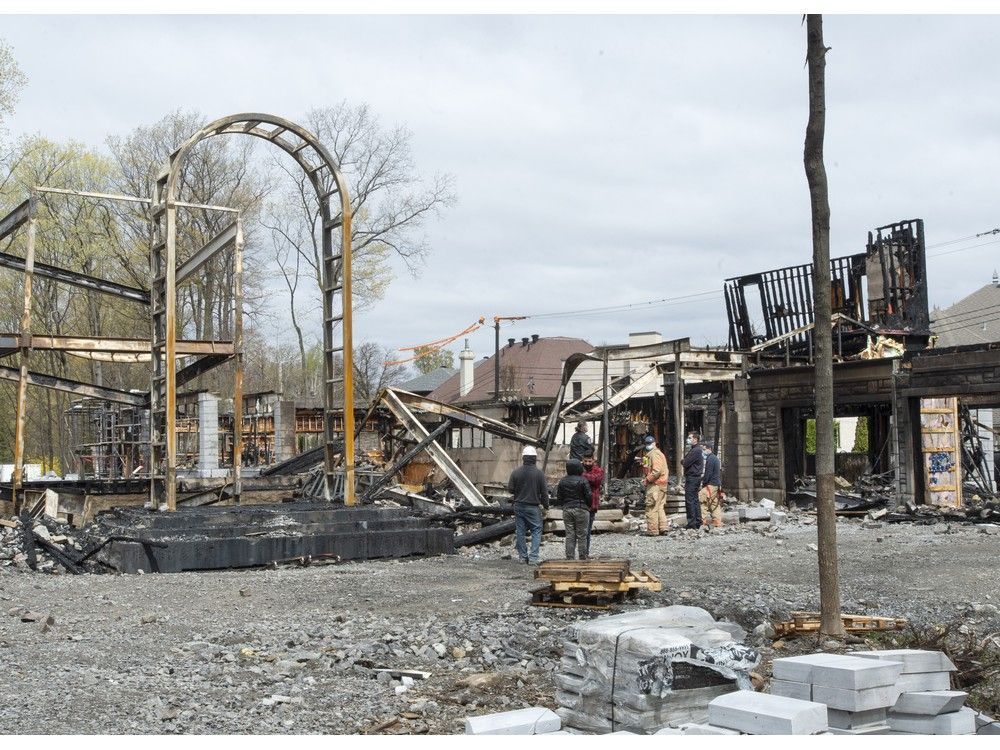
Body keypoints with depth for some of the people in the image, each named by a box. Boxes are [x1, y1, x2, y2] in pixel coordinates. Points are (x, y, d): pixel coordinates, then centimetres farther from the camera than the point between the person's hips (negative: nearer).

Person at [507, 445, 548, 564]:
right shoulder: (539, 473, -9)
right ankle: (533, 557, -7)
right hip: (533, 507, -2)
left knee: (520, 531, 11)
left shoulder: (516, 472, -4)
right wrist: (546, 505, 8)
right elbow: (544, 492, -5)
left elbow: (510, 489, -1)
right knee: (536, 531, 4)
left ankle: (523, 556, 14)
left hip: (519, 506, 3)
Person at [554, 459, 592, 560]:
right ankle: (583, 558, 6)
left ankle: (570, 558, 5)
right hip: (581, 510, -4)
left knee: (570, 536, 7)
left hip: (567, 510, 4)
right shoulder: (583, 481, -10)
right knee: (582, 536, 3)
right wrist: (588, 506, 9)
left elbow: (559, 499, 7)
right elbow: (588, 496, -9)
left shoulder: (562, 481, 4)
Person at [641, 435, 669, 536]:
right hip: (662, 485, 11)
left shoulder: (654, 454, -12)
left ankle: (652, 530, -7)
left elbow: (657, 470, -23)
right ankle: (663, 528, 14)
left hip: (655, 484, -11)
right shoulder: (659, 453, 21)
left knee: (651, 508, -7)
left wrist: (648, 479, -14)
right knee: (659, 507, 15)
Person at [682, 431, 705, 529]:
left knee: (689, 500, -9)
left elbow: (685, 463, -18)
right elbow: (686, 461, 17)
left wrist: (682, 461, 1)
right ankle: (698, 522, 17)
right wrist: (684, 461, -2)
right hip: (695, 477, 11)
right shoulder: (694, 449, 18)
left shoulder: (695, 451, -16)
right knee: (695, 500, 13)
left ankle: (692, 522, -10)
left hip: (692, 478, -11)